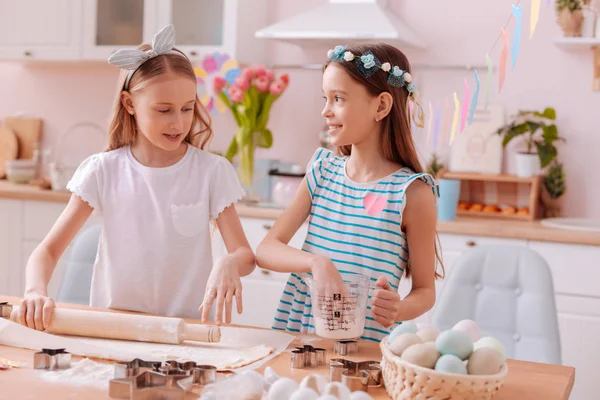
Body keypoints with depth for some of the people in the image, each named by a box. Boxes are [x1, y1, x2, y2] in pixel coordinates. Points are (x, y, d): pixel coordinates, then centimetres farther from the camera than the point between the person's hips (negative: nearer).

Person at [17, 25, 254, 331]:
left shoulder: (211, 171, -2)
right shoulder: (103, 171, 0)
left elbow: (246, 255, -3)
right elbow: (48, 251, -1)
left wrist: (229, 264, -27)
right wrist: (36, 292, -23)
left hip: (186, 328, 1)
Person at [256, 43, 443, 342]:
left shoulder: (412, 192, -6)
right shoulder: (323, 170, 8)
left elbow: (425, 289, 2)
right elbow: (266, 250, 3)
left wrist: (399, 310, -20)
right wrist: (316, 262, -16)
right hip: (295, 333, 3)